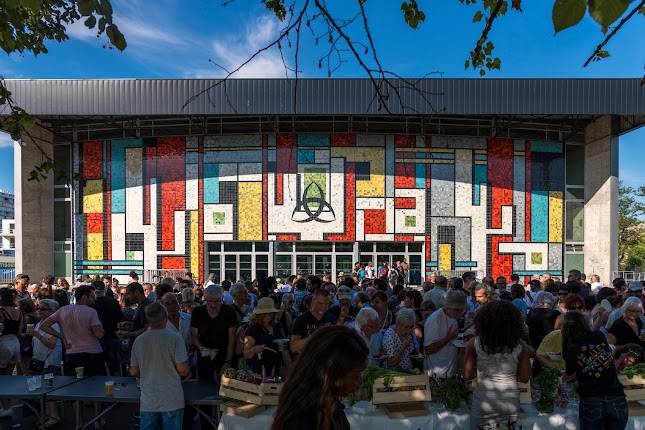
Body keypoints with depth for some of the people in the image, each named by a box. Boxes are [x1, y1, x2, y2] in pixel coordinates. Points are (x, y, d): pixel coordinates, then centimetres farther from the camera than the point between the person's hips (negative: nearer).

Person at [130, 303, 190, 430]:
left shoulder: (138, 340, -1)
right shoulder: (174, 338, -14)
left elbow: (134, 372, 7)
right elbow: (183, 370, -14)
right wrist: (188, 372, 8)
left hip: (147, 402, 3)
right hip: (172, 401, -3)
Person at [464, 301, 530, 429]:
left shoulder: (474, 344, -14)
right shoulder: (521, 347, -11)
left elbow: (467, 375, -7)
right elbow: (524, 378, -2)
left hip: (484, 403, -1)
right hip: (510, 403, 2)